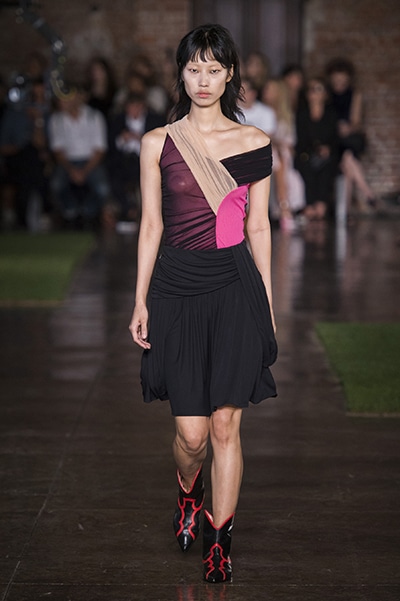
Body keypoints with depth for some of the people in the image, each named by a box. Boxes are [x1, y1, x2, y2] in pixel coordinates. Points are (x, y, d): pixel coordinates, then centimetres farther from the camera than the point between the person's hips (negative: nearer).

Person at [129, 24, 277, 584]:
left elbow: (258, 226, 8)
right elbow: (151, 226, 6)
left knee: (225, 425, 0)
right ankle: (188, 493, 34)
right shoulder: (158, 143, 3)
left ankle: (219, 538, 14)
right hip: (178, 286, 0)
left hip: (235, 286, 0)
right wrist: (141, 301, 4)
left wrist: (268, 302, 9)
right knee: (192, 431, 0)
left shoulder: (254, 143, 3)